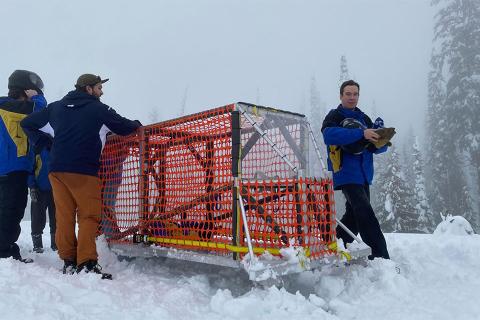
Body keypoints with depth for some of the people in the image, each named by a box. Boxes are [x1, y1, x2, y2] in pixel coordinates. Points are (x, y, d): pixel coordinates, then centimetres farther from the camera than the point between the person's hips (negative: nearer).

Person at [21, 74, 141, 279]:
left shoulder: (56, 107, 17)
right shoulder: (97, 108, 1)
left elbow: (27, 123, 21)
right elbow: (123, 127, 4)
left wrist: (43, 143, 19)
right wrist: (138, 125, 23)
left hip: (56, 169, 6)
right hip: (83, 170, -5)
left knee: (64, 215, 8)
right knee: (89, 216, -3)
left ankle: (68, 261, 9)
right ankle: (86, 263, -10)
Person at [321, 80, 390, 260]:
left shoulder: (364, 118, 17)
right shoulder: (335, 116, -1)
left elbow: (377, 148, 12)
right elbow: (329, 135, -25)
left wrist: (381, 140, -12)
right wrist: (361, 134, -29)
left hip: (364, 175, 7)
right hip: (346, 173, -7)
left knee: (354, 214, 13)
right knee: (365, 212, -17)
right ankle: (381, 255, -14)